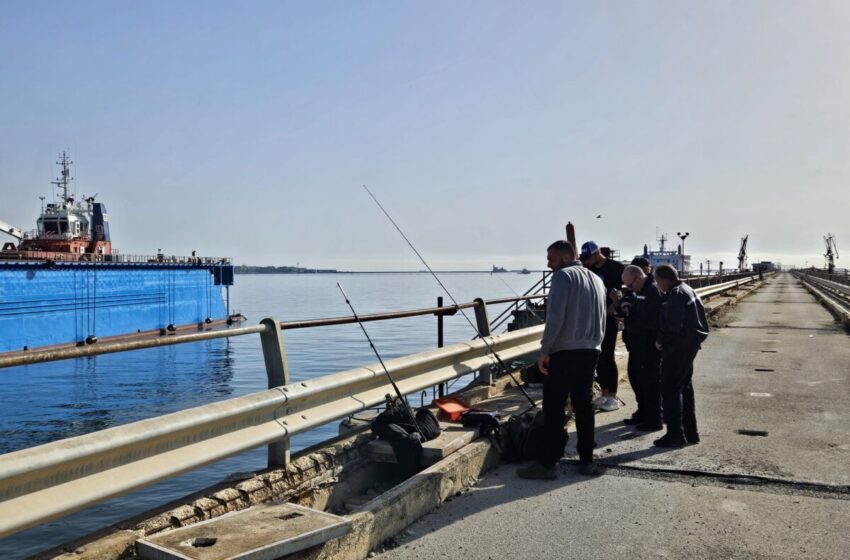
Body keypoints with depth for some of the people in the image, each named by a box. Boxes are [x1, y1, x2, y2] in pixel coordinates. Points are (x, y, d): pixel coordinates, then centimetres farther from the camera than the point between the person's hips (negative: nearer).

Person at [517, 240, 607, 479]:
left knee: (553, 409, -4)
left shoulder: (563, 275, -7)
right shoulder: (596, 279, 17)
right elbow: (602, 320, 19)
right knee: (584, 406, 13)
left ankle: (546, 464, -1)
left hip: (564, 353, -8)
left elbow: (555, 317, -17)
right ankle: (586, 460, 19)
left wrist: (544, 350, -13)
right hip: (591, 352, 8)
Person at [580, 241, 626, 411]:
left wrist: (616, 303, -17)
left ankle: (613, 397, 2)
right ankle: (604, 394, 20)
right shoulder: (589, 269, 9)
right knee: (598, 358, 10)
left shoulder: (615, 267, -9)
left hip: (608, 318, -7)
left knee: (608, 357, -5)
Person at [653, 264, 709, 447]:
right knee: (685, 388, 18)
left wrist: (661, 341, -10)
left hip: (678, 347, -10)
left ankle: (675, 434, -3)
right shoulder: (687, 290, 14)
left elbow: (673, 325, -25)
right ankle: (690, 432, 25)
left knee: (670, 389, -5)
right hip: (690, 344, 10)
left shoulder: (675, 295, -18)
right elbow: (697, 319, 19)